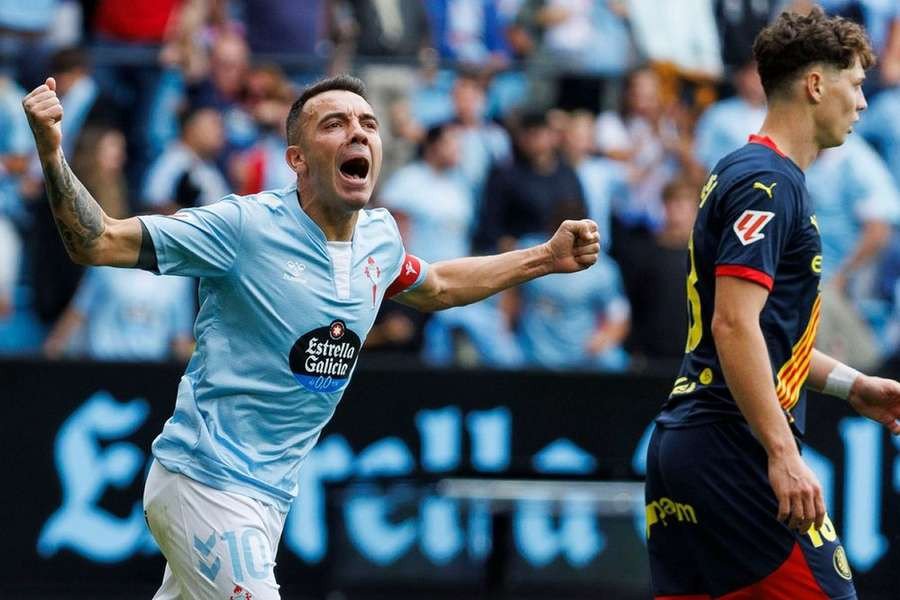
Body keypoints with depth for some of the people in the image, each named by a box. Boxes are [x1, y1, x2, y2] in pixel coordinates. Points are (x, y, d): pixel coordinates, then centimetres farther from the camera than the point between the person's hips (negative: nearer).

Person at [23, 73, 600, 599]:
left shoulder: (379, 236, 6)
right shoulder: (247, 225, -15)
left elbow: (434, 288, 30)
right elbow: (98, 242, -14)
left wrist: (546, 258, 26)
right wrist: (52, 153, -31)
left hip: (270, 492, 8)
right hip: (207, 484, -8)